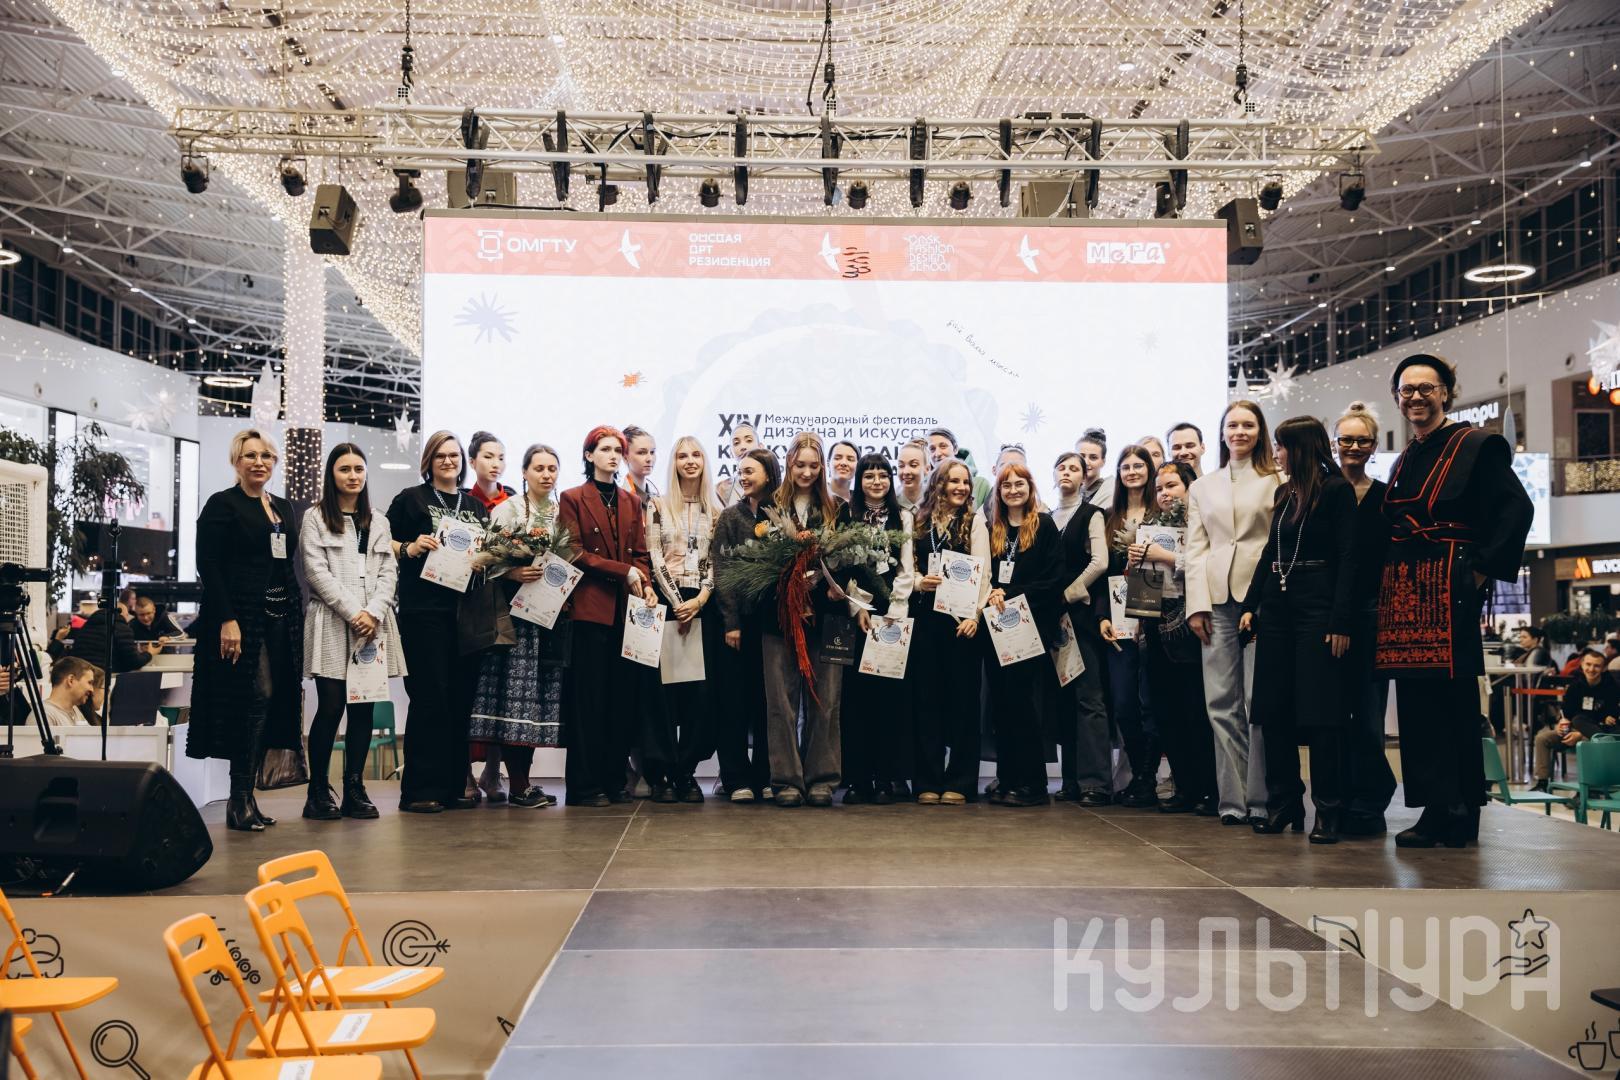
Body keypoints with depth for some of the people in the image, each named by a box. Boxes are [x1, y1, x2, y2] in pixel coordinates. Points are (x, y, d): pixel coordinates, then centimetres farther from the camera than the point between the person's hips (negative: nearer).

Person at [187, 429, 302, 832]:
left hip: (280, 617, 7)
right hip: (240, 615, -7)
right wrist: (227, 620, -19)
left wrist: (296, 615, 12)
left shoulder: (284, 509, 17)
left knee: (275, 698, 4)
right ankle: (240, 798, -5)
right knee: (257, 694, -12)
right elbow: (209, 566, -11)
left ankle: (243, 795, 11)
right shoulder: (221, 505, -3)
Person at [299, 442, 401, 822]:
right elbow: (317, 572, -5)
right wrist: (353, 613, -12)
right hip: (332, 623, -4)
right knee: (331, 707, -7)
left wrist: (374, 612, -6)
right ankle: (318, 792, 1)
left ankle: (354, 790, 9)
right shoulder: (315, 519, 4)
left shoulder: (378, 522, 18)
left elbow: (389, 572, 10)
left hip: (374, 625, 4)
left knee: (364, 708, 3)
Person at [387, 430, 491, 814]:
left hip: (466, 611, 5)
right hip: (423, 610, -5)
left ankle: (454, 786, 11)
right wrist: (411, 548, -15)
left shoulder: (477, 506, 19)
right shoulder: (411, 499, 6)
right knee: (430, 696, -7)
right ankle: (420, 789, -3)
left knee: (462, 696, 4)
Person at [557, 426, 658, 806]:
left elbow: (640, 553, 14)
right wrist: (624, 572, -11)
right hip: (590, 607, -5)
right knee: (589, 697, -4)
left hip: (626, 608, 5)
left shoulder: (632, 502, 18)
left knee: (624, 696, 3)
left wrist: (646, 585, -6)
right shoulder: (573, 499, 3)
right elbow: (576, 553, -6)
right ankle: (585, 785, 0)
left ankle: (615, 779, 10)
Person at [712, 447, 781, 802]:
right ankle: (737, 779, 5)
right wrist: (731, 622, -10)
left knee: (768, 697, 5)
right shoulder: (731, 516, 4)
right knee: (736, 699, 0)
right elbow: (722, 570, -2)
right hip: (739, 618, -2)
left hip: (772, 617, 2)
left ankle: (765, 776, 12)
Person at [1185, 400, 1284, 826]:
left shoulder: (1276, 482, 8)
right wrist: (1197, 604, 2)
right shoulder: (1202, 488, 19)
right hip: (1218, 600, 3)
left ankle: (1261, 799, 1)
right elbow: (1195, 549, 14)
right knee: (1222, 703, 0)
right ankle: (1232, 798, 4)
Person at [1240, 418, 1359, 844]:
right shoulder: (1283, 493, 15)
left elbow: (1347, 558, -10)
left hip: (1317, 607, -7)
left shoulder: (1337, 491, -5)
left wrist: (1341, 621, -16)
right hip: (1277, 605, 7)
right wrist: (1251, 605, 11)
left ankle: (1327, 811, 1)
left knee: (1320, 711, -5)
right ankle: (1283, 803, 14)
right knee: (1274, 711, 6)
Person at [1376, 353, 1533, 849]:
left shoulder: (1475, 446, -2)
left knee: (1453, 699, -6)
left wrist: (1484, 567, -14)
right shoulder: (1406, 461, 19)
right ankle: (1435, 811, 10)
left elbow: (1516, 508, -10)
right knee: (1415, 701, 5)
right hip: (1404, 589, 7)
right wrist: (1387, 582, 12)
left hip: (1450, 586, -7)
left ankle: (1459, 813, 0)